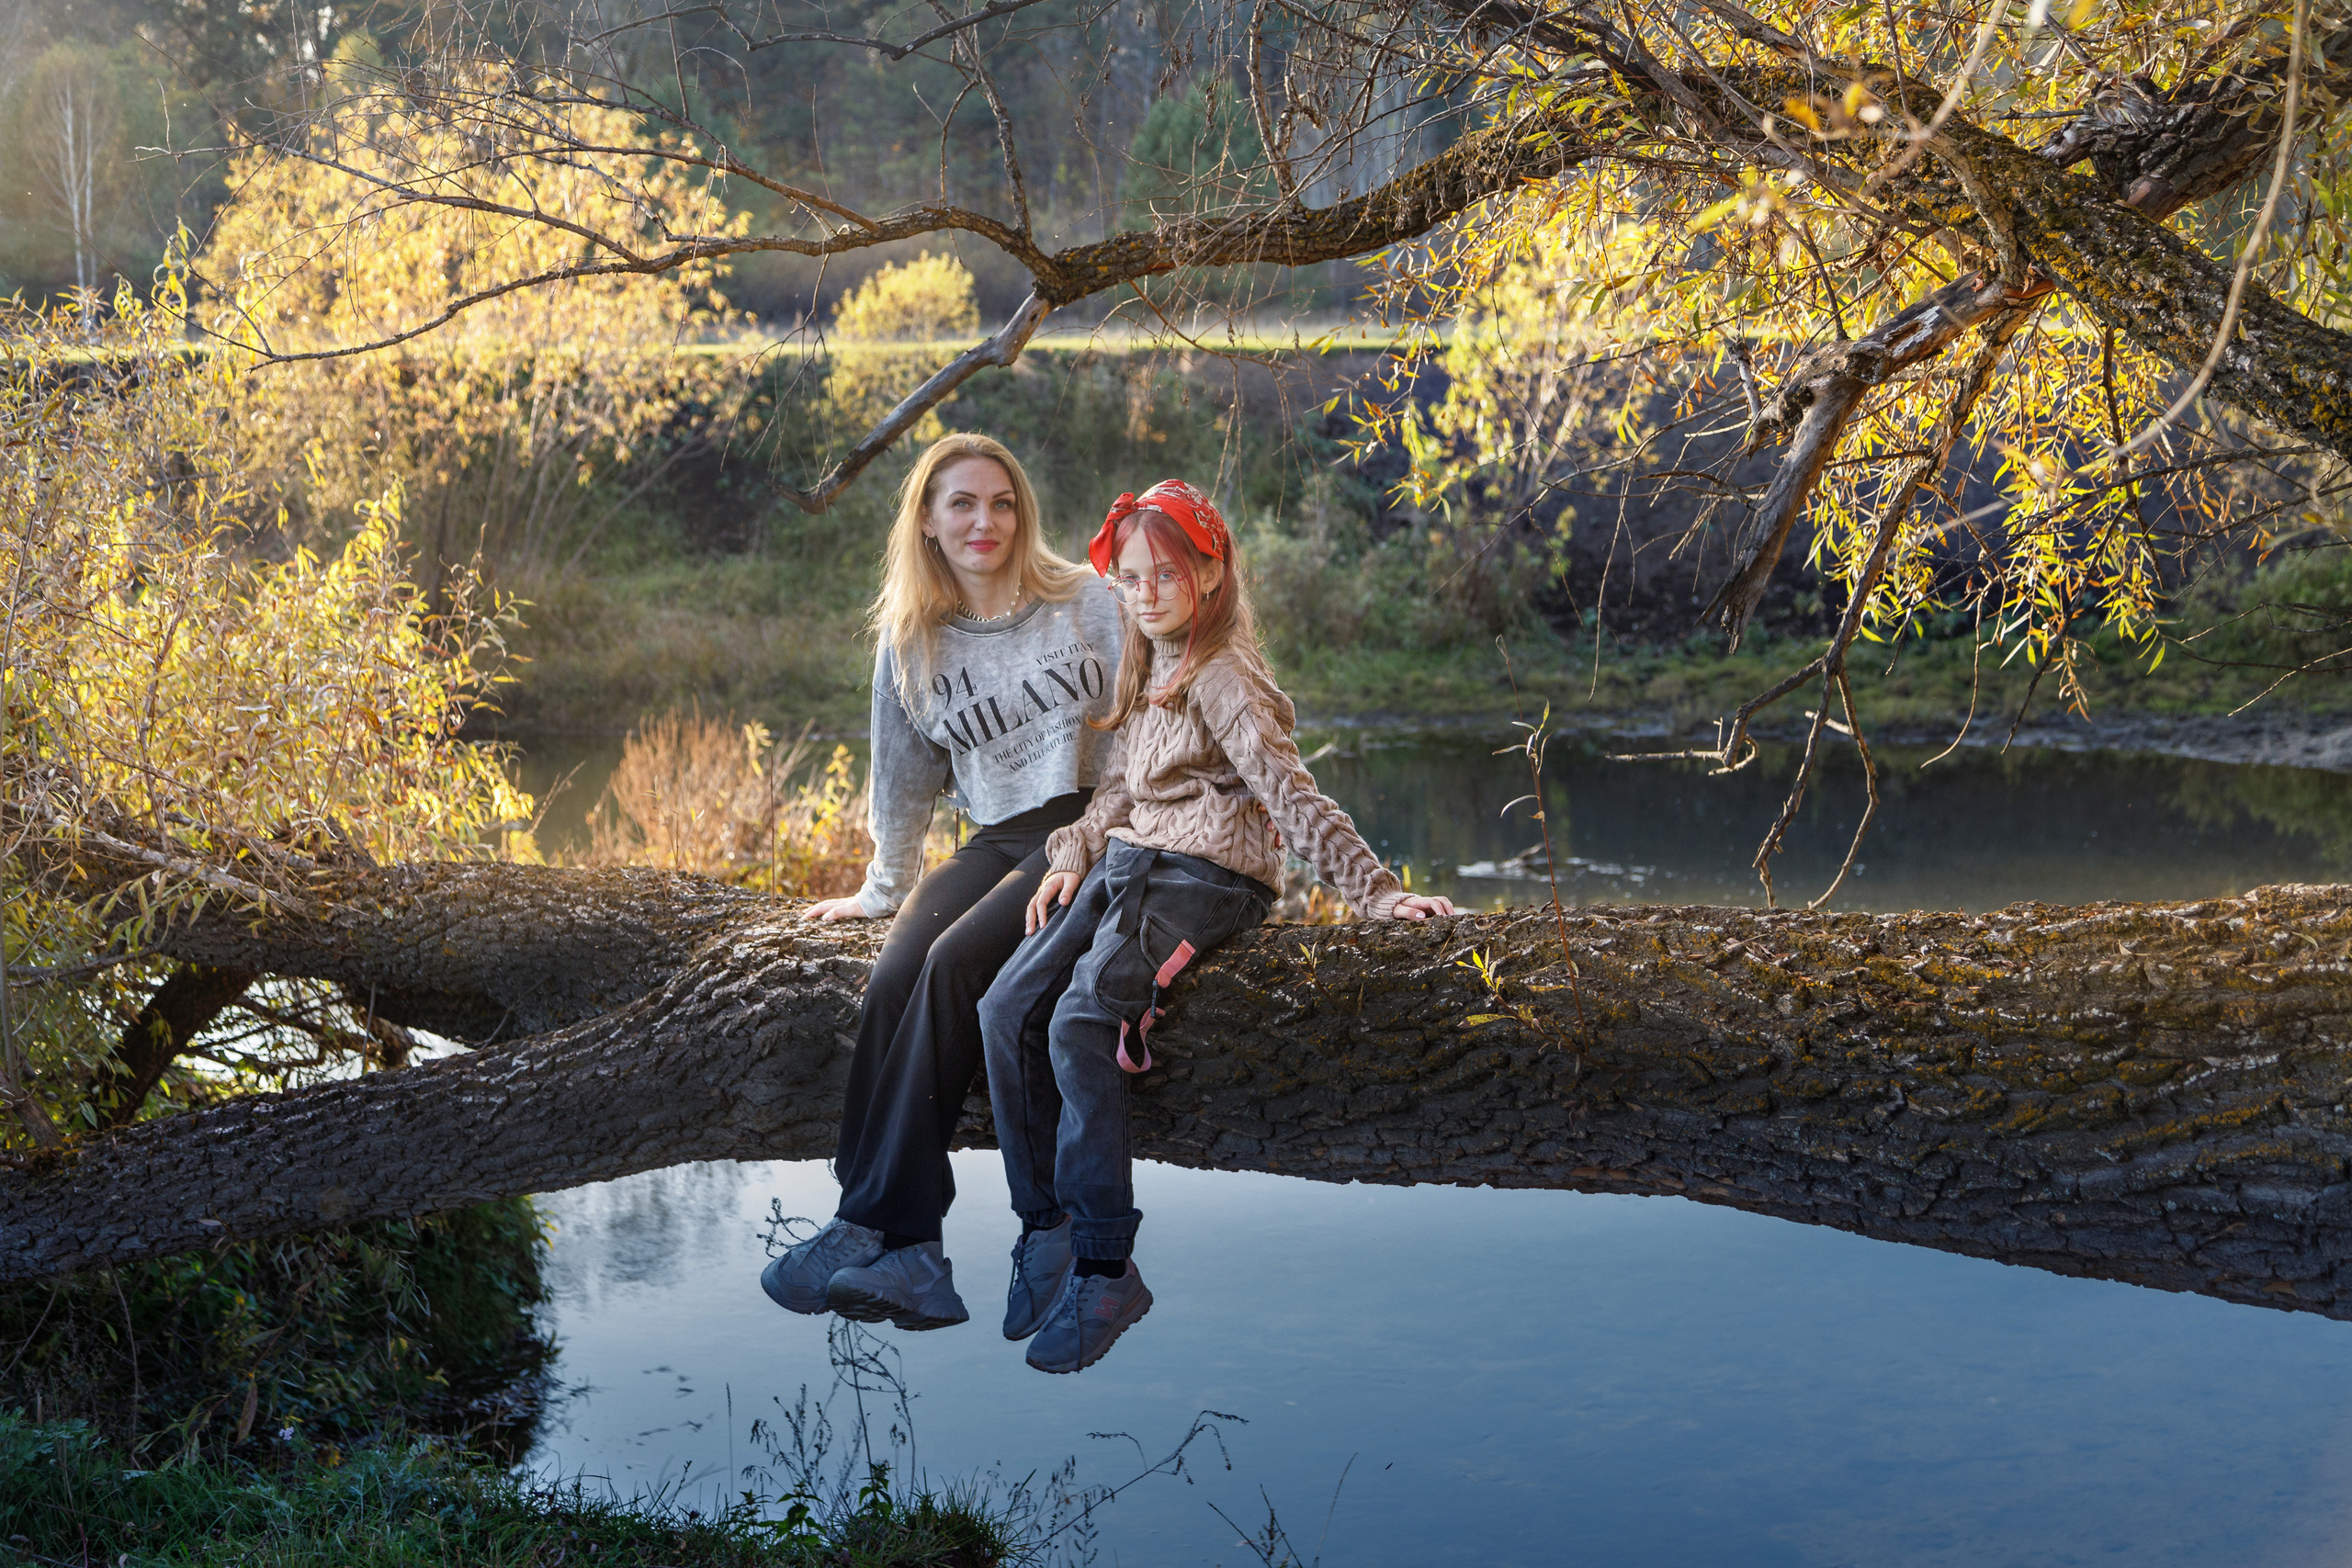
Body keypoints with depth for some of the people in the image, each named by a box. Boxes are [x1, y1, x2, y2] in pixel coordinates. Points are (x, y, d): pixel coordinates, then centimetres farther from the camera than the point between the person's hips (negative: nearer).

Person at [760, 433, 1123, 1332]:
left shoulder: (1084, 602, 3)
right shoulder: (910, 641, 13)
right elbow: (904, 779, 23)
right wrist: (884, 889, 28)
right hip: (994, 842, 4)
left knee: (953, 963, -29)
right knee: (893, 981, -24)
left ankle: (867, 1225, -25)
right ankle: (913, 1258, -31)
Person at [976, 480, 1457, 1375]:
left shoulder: (1223, 679, -7)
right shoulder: (1147, 674, 20)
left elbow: (1291, 795, -14)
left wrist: (1375, 890, -22)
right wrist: (1073, 856, 10)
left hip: (1204, 878, -8)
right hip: (1127, 864, 8)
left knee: (1080, 1024, -29)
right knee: (1007, 1010, -13)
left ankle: (1105, 1268, -23)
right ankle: (1045, 1225, -4)